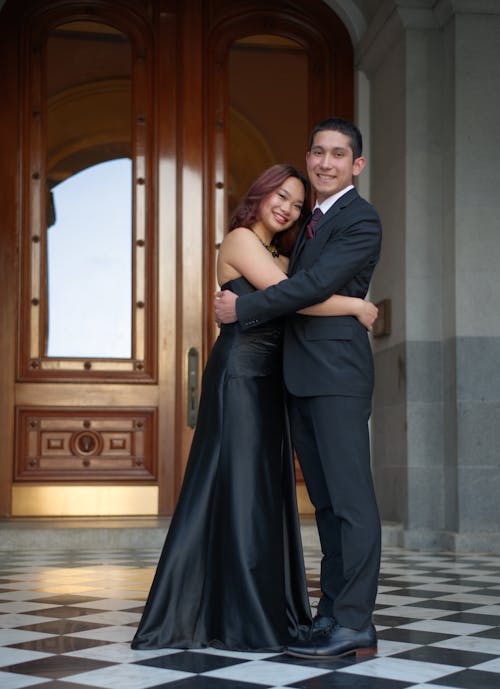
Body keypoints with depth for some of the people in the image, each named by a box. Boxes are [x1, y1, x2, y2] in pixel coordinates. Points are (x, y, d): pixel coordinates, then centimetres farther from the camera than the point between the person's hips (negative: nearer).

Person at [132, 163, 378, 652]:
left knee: (266, 494, 9)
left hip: (265, 380, 10)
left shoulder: (275, 254, 22)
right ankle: (240, 619, -2)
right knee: (239, 490, -7)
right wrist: (357, 306, -12)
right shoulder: (240, 240, -7)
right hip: (239, 376, -10)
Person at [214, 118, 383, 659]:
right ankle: (331, 611, 16)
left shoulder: (361, 220, -6)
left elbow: (315, 285, -15)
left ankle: (355, 625, -8)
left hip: (337, 375, -9)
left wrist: (242, 309, -8)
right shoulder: (313, 221, 22)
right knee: (325, 500, 10)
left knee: (351, 499, -8)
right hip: (301, 380, 9)